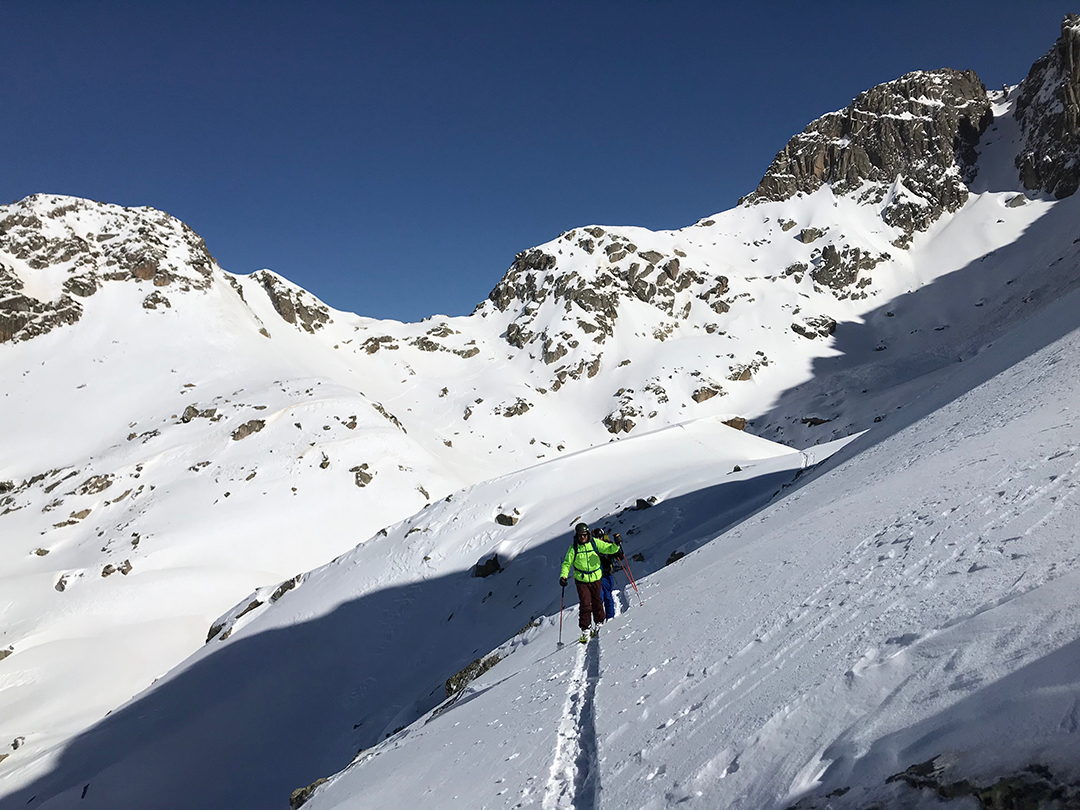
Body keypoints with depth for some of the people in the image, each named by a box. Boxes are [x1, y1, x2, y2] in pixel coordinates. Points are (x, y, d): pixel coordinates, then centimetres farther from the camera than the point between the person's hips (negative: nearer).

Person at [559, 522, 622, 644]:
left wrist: (616, 545, -23)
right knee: (585, 604, -8)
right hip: (581, 580, -1)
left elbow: (609, 549, -3)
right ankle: (585, 629, 3)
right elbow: (567, 563, -1)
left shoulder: (595, 543, -5)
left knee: (597, 601, 9)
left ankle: (599, 623, 33)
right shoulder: (573, 547, -6)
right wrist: (563, 576, -15)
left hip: (596, 578, 1)